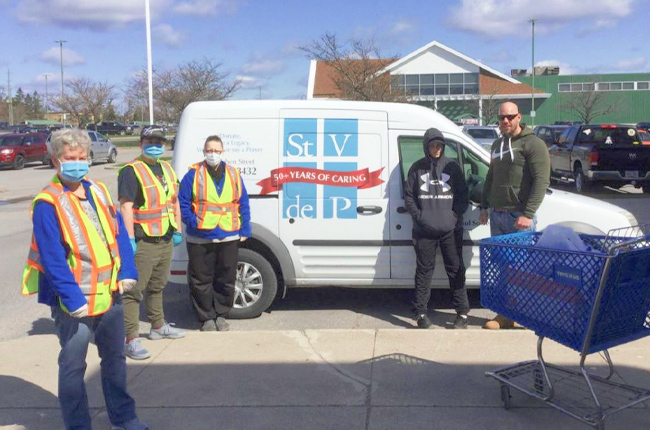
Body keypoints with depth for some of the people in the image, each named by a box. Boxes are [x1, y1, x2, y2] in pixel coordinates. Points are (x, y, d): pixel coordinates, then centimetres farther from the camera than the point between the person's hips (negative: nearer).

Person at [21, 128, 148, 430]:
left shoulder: (98, 191, 6)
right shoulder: (48, 203, -13)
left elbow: (119, 233, 7)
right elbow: (52, 258, -18)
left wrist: (127, 272, -3)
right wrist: (72, 298, -22)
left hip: (109, 294, 7)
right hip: (75, 302, -6)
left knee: (115, 358, 19)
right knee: (73, 366, 7)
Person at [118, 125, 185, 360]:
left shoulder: (167, 169, 14)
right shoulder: (131, 171, -11)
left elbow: (175, 201, 21)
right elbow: (126, 207, -18)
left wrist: (177, 230, 15)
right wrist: (130, 239, -23)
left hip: (166, 241, 8)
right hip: (142, 243, -8)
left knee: (157, 287, 22)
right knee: (134, 290, -6)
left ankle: (159, 327, 37)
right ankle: (131, 340, -3)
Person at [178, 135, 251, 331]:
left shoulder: (233, 174, 10)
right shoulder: (194, 174, 1)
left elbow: (243, 204, 12)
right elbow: (182, 202, 0)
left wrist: (244, 230, 5)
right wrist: (193, 222, -12)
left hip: (229, 237, 3)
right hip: (200, 238, -2)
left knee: (226, 279, 10)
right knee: (201, 280, 4)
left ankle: (221, 315, 25)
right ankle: (207, 317, 18)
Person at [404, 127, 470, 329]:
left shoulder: (452, 167, 8)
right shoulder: (417, 168, 7)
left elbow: (463, 196, 9)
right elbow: (409, 197, 8)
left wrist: (455, 216, -5)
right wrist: (419, 217, -4)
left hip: (451, 229, 0)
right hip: (424, 231, 0)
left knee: (456, 269, 4)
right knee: (424, 270, 4)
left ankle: (462, 312, 12)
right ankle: (421, 312, 11)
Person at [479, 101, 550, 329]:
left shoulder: (533, 143, -7)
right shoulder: (497, 144, 17)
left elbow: (541, 180, -14)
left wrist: (528, 214, -21)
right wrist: (484, 207, 20)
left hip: (519, 217, -7)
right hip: (497, 215, 7)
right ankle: (505, 315, 17)